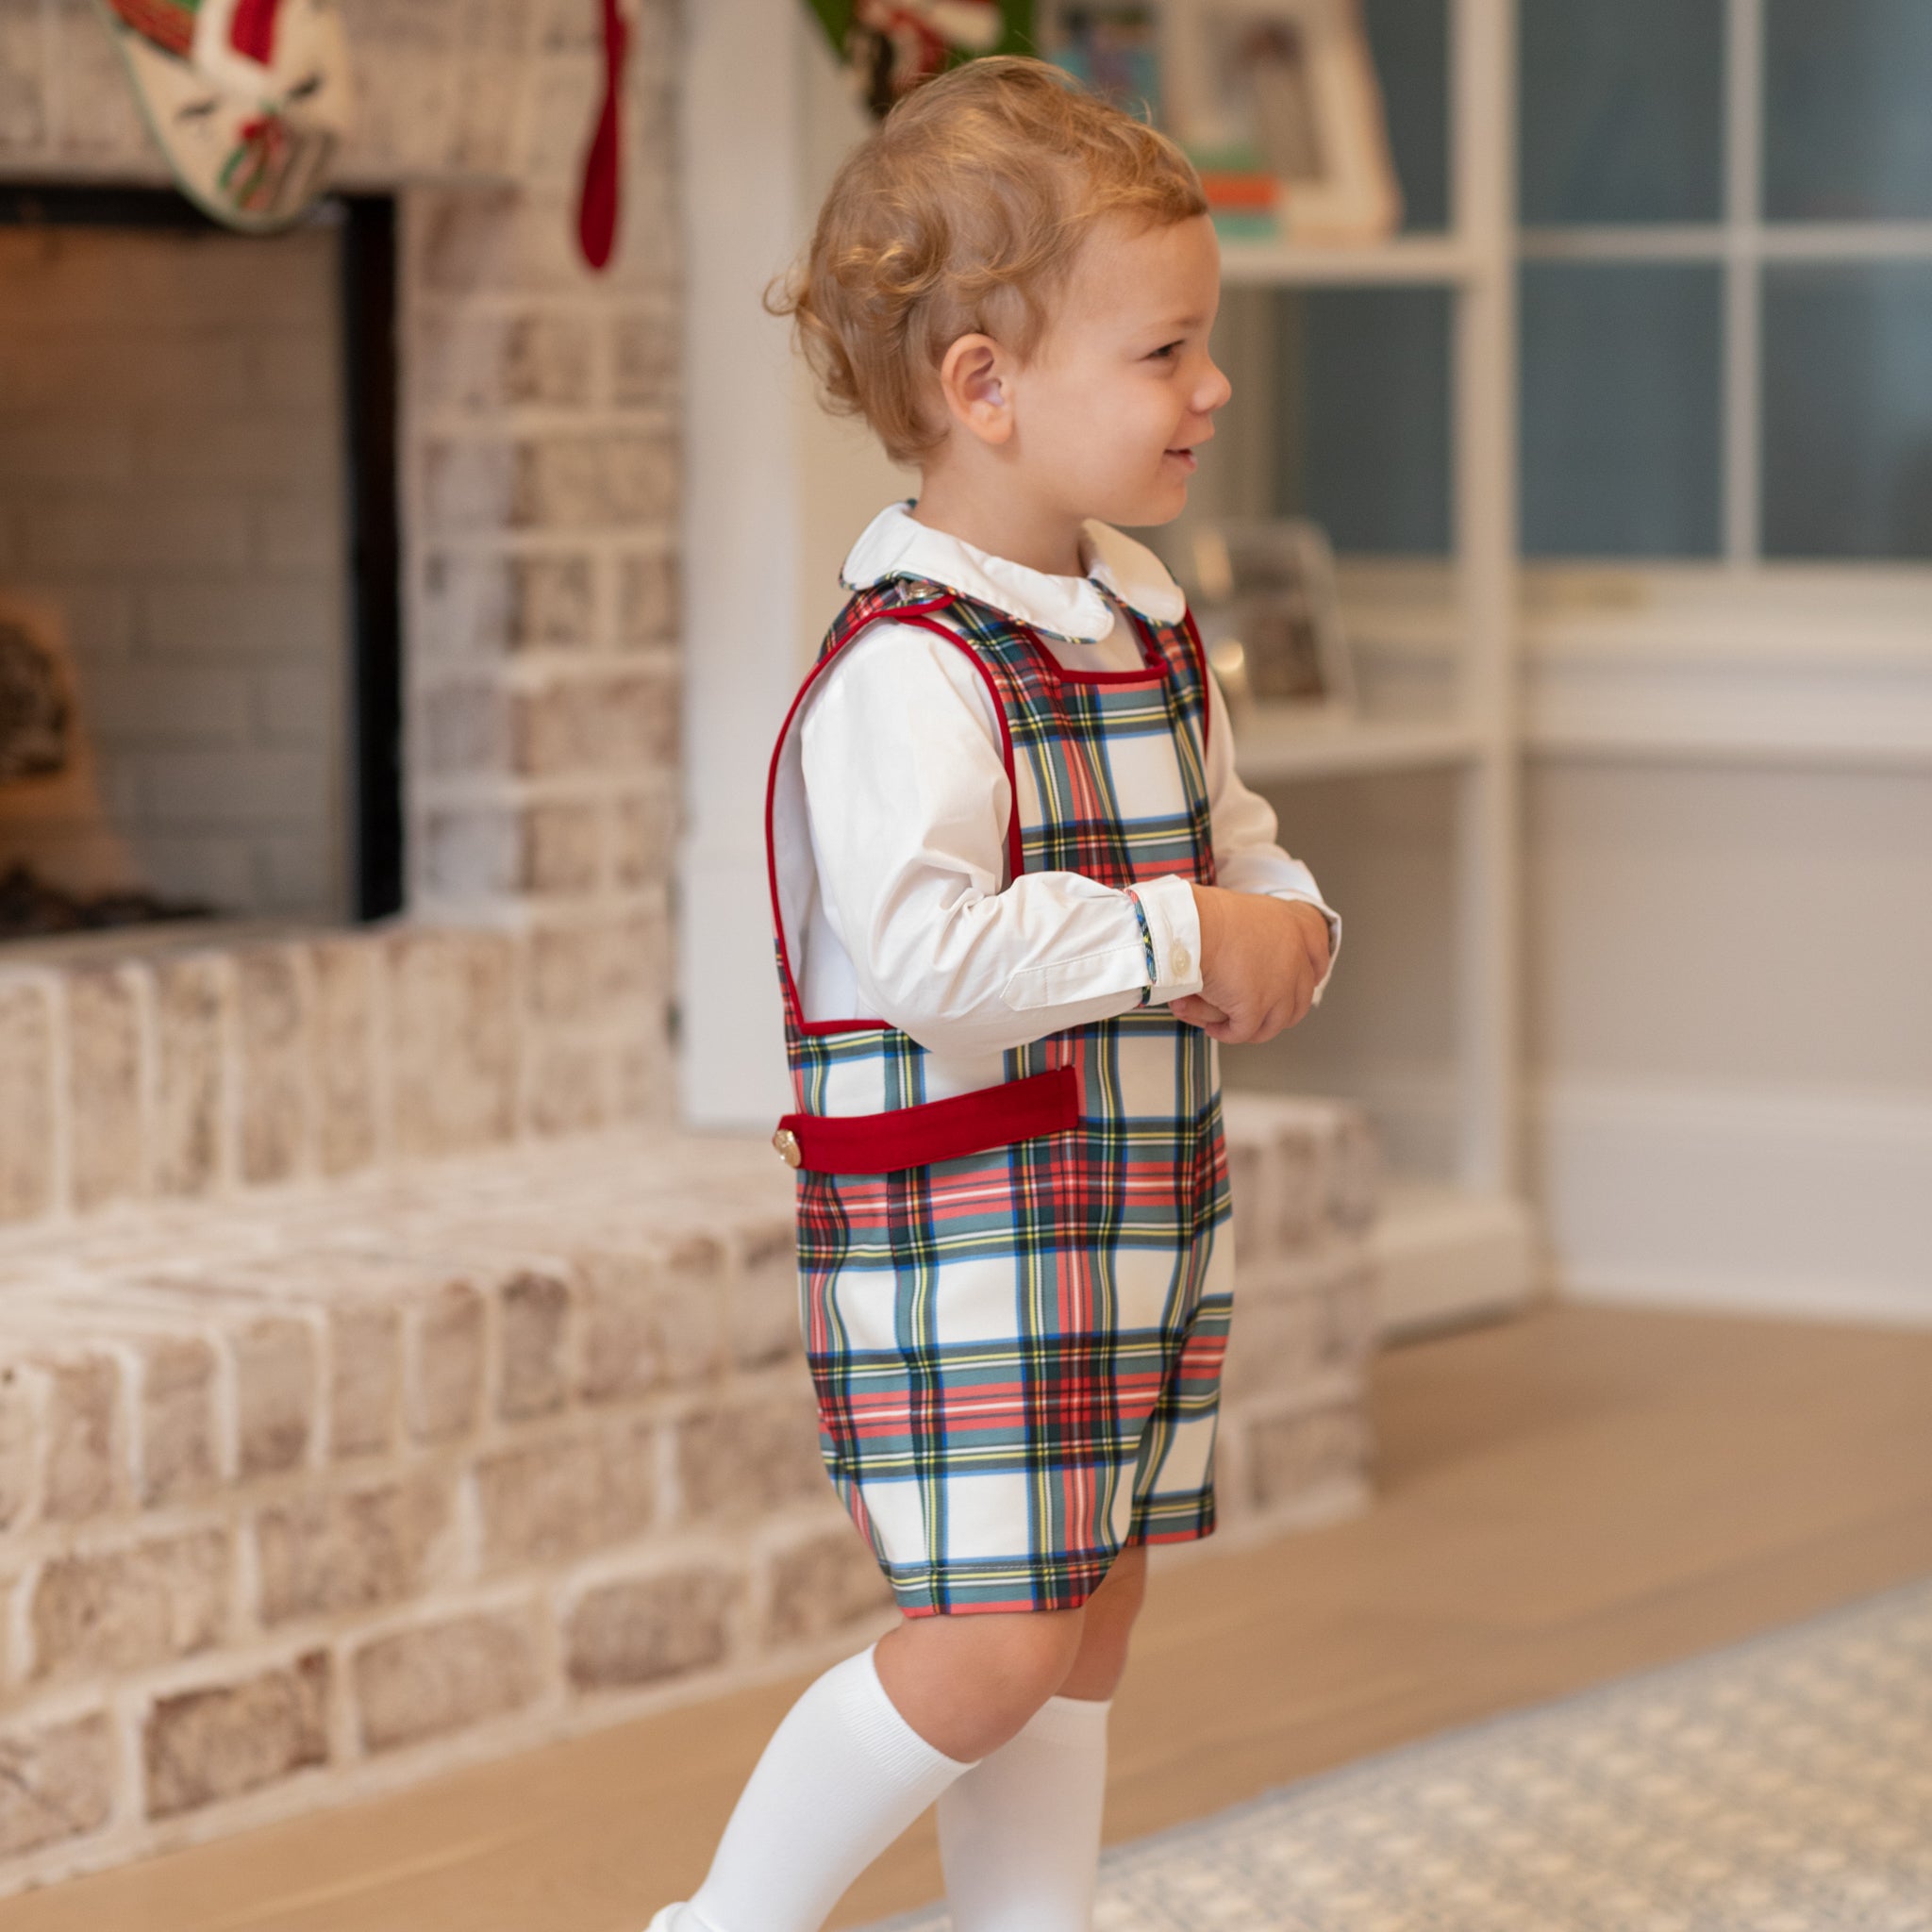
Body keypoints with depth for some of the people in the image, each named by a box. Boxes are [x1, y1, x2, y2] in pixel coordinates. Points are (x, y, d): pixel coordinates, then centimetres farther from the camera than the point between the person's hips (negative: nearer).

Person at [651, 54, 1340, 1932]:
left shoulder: (1146, 625, 9)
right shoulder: (910, 669, -21)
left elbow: (1234, 840, 21)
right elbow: (920, 947, -32)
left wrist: (1283, 929, -1)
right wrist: (1178, 938, -26)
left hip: (1141, 1200, 9)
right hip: (965, 1228, -9)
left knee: (1090, 1616, 14)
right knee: (991, 1645, -7)